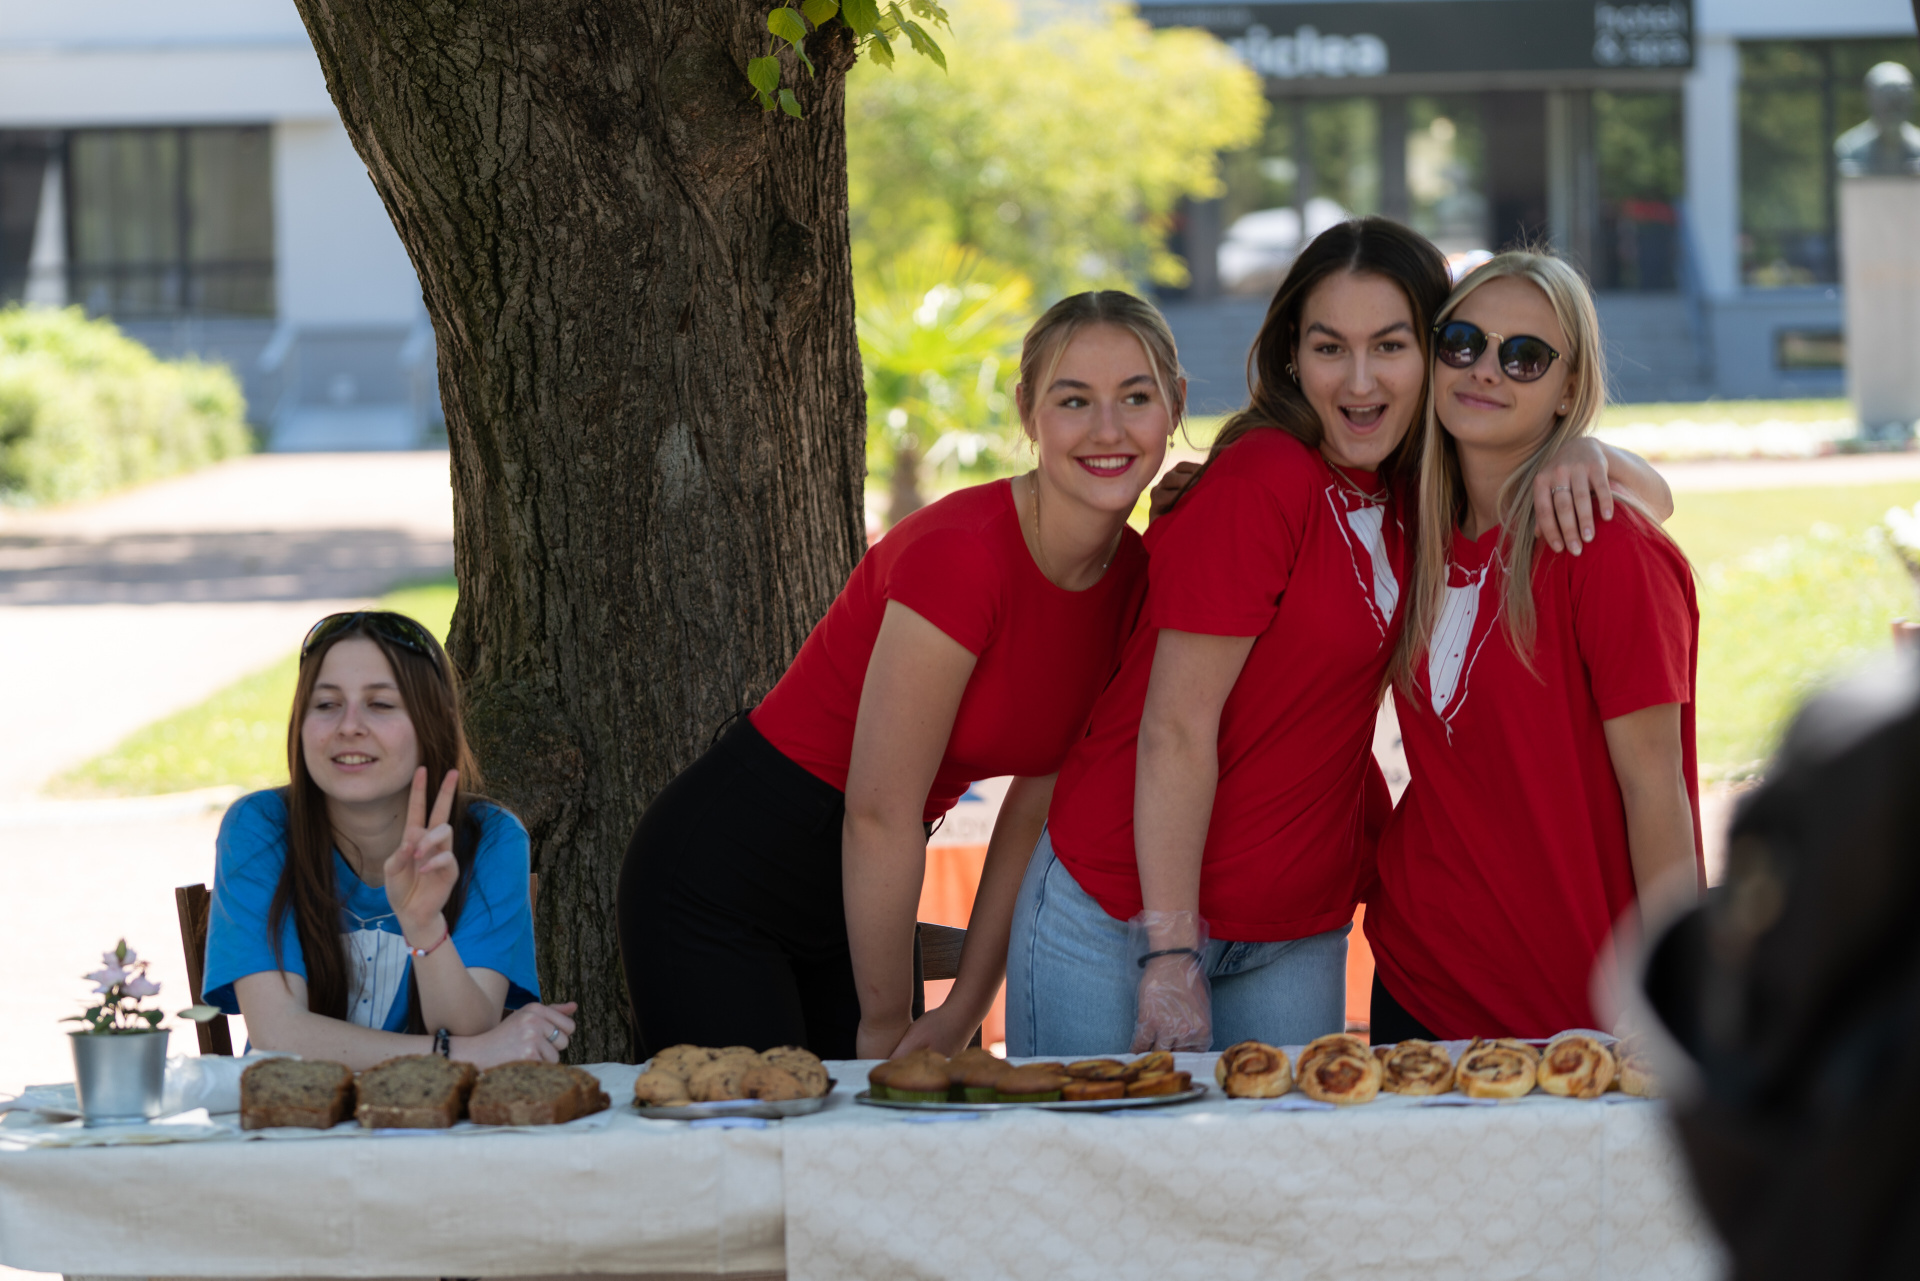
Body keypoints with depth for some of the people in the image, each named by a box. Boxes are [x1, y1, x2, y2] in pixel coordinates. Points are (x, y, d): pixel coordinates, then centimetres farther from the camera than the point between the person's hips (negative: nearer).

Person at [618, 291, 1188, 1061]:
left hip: (853, 899, 7)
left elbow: (1038, 806, 5)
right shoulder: (959, 555, -25)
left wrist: (963, 1014, 3)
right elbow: (880, 815, -20)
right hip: (720, 884, -7)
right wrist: (886, 1027, -11)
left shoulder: (1135, 576, -2)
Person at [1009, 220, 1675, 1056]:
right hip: (1121, 916, -6)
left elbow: (1650, 501, 13)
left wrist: (1581, 455, -11)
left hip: (1297, 938, 6)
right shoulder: (1261, 481, -17)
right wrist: (1169, 956, -20)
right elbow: (1177, 729, -18)